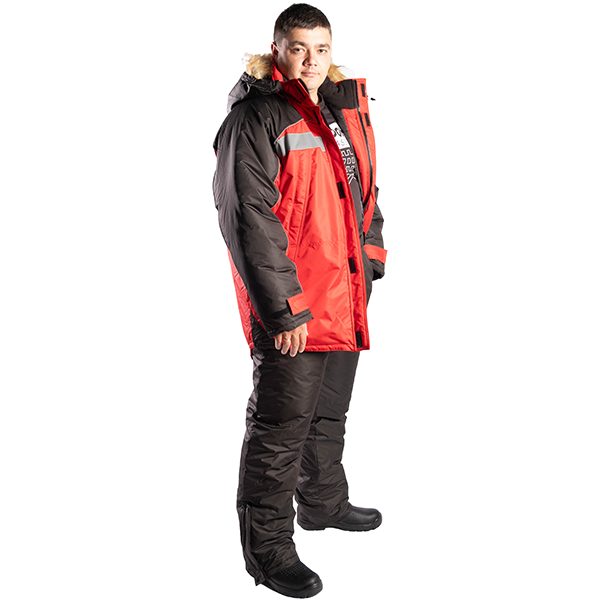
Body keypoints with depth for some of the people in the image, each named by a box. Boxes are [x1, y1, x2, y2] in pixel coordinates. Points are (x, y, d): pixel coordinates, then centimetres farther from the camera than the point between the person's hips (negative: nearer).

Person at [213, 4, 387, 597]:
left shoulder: (345, 107, 12)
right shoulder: (256, 119, -14)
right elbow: (250, 221, -20)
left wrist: (368, 261, 18)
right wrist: (283, 308, -23)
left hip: (343, 296, 9)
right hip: (291, 309, -8)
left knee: (329, 411, 23)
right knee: (281, 427, -2)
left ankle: (324, 502, 44)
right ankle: (268, 548, 12)